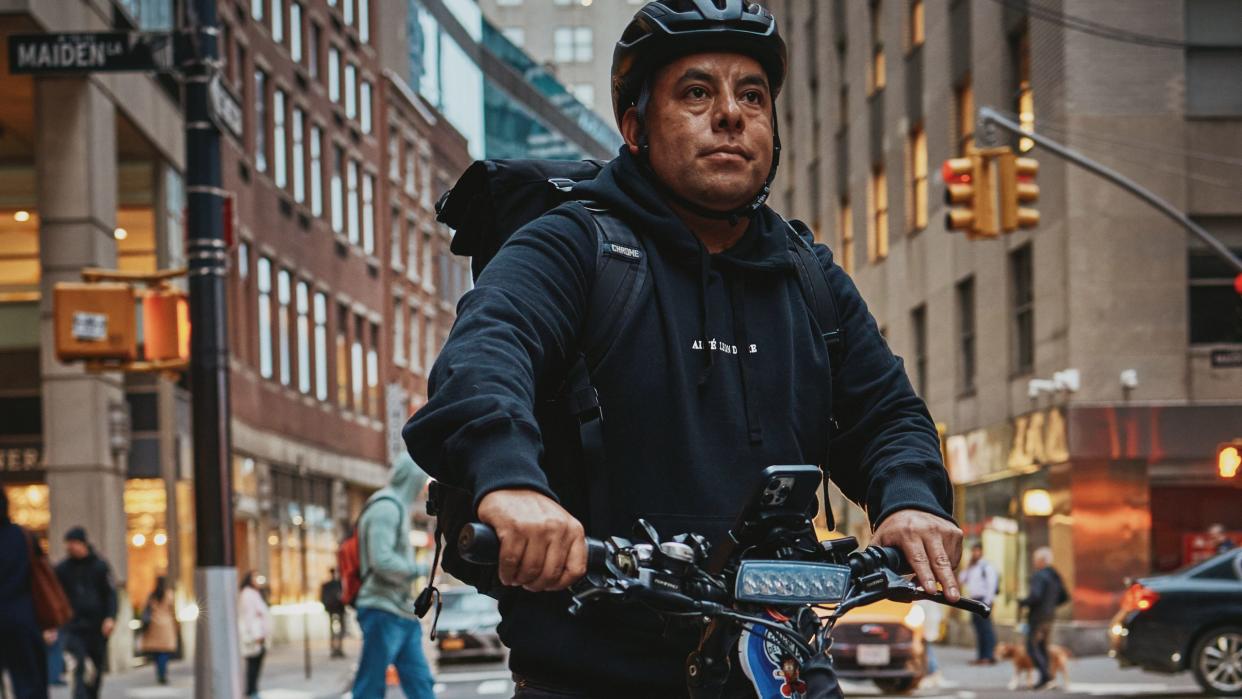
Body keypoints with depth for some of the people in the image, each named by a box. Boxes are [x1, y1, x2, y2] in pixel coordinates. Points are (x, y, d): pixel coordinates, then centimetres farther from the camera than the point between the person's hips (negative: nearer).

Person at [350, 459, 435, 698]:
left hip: (403, 614, 10)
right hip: (383, 612, -10)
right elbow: (382, 560, -21)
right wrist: (414, 571, -7)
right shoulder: (386, 507, -11)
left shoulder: (397, 508, 18)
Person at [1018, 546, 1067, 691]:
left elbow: (1035, 596, -28)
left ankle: (1045, 674, -19)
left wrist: (1022, 603, -12)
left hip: (1037, 617, -9)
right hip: (1049, 616, 9)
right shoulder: (1055, 576, 12)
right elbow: (1064, 597, 18)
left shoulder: (1039, 576, -16)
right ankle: (1044, 679, 12)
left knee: (1032, 647, -7)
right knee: (1043, 647, 14)